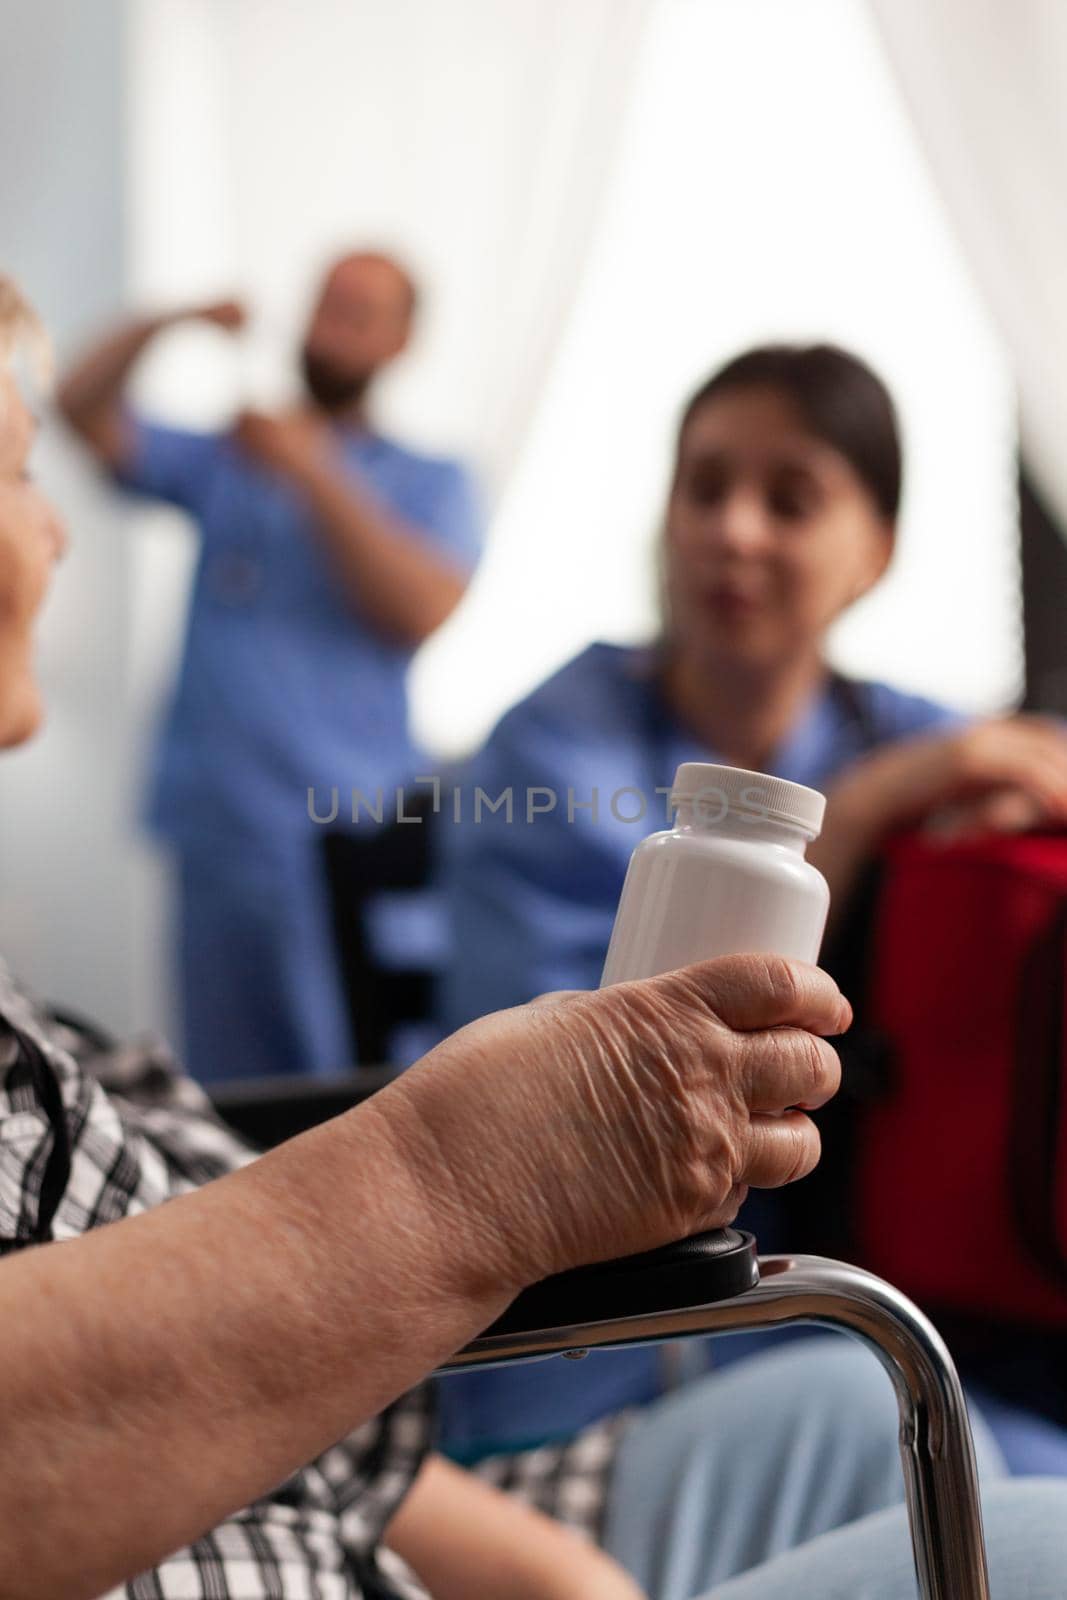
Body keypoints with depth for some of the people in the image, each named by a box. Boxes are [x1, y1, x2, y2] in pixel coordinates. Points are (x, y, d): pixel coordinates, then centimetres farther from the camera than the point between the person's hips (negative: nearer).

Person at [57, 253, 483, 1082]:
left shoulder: (430, 482, 10)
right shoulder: (222, 459, 18)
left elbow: (421, 609, -7)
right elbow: (82, 407, 9)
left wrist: (310, 474, -9)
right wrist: (167, 323, -6)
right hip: (228, 828, 3)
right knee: (244, 1089, 4)